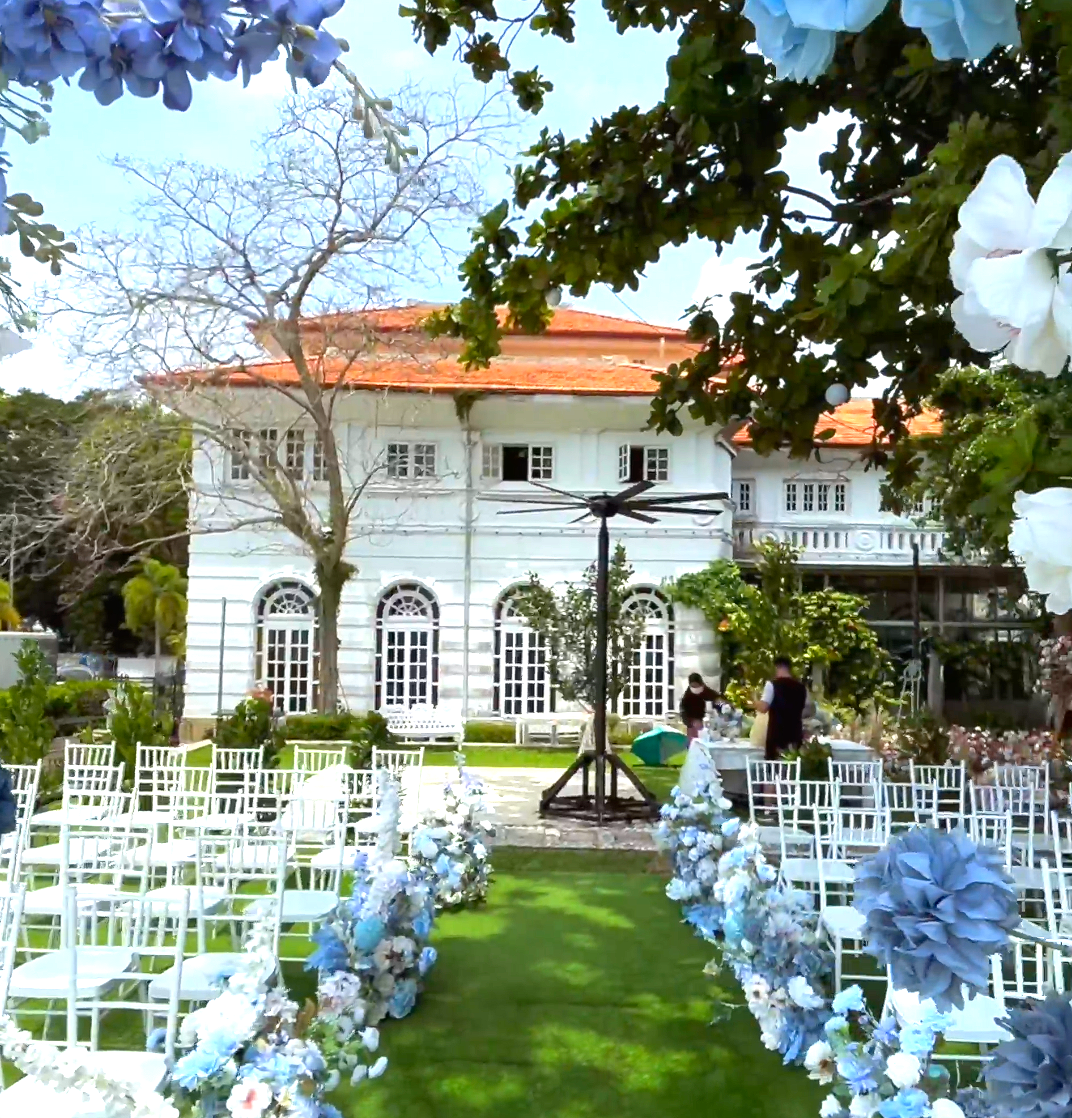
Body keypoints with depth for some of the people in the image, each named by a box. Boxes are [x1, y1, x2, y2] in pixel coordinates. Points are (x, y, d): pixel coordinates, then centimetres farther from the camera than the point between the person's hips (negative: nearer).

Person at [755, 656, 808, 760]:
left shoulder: (772, 684, -7)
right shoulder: (801, 687, 9)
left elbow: (763, 708, -13)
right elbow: (805, 710, 17)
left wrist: (755, 702, 7)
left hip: (777, 734, -5)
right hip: (795, 734, 5)